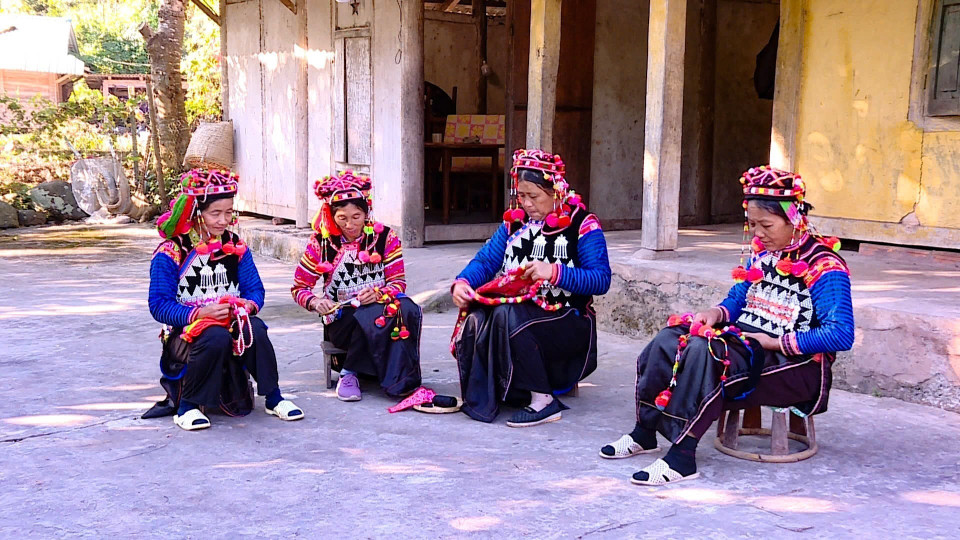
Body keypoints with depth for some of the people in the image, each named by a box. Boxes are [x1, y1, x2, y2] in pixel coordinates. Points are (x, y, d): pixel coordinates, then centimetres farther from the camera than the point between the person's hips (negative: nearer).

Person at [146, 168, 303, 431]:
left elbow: (255, 288, 6)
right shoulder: (170, 252, -6)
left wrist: (249, 305, -18)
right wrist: (201, 313, -26)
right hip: (186, 331, -4)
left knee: (255, 329, -30)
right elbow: (159, 305, -12)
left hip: (231, 323, 4)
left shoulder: (236, 247, 10)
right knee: (216, 337, -37)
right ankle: (186, 406, -20)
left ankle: (273, 399, -15)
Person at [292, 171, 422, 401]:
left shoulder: (385, 237, 2)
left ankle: (401, 380, -27)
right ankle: (348, 373, -17)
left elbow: (398, 283, -1)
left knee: (406, 310, -33)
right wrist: (315, 302, -18)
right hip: (341, 319, -2)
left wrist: (378, 294, -23)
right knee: (374, 317, -37)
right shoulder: (321, 243, 0)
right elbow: (299, 287, 5)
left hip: (379, 306, 2)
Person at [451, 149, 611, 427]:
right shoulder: (515, 221, 13)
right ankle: (481, 398, -8)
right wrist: (462, 282, -12)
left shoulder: (582, 225, -5)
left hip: (568, 322, -5)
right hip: (520, 311, 6)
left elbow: (601, 280, -16)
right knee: (476, 318, -25)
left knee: (507, 315, -34)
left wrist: (555, 273, -29)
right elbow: (486, 260, 9)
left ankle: (544, 402, -25)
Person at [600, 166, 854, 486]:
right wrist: (717, 313, -1)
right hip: (745, 341, 8)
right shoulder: (760, 253, 12)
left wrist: (777, 342, -21)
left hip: (796, 363, -8)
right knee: (669, 339, -11)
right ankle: (644, 432, -3)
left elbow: (841, 335, -21)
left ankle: (681, 457, -31)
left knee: (703, 350, -32)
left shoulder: (824, 267, -12)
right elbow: (737, 300, 24)